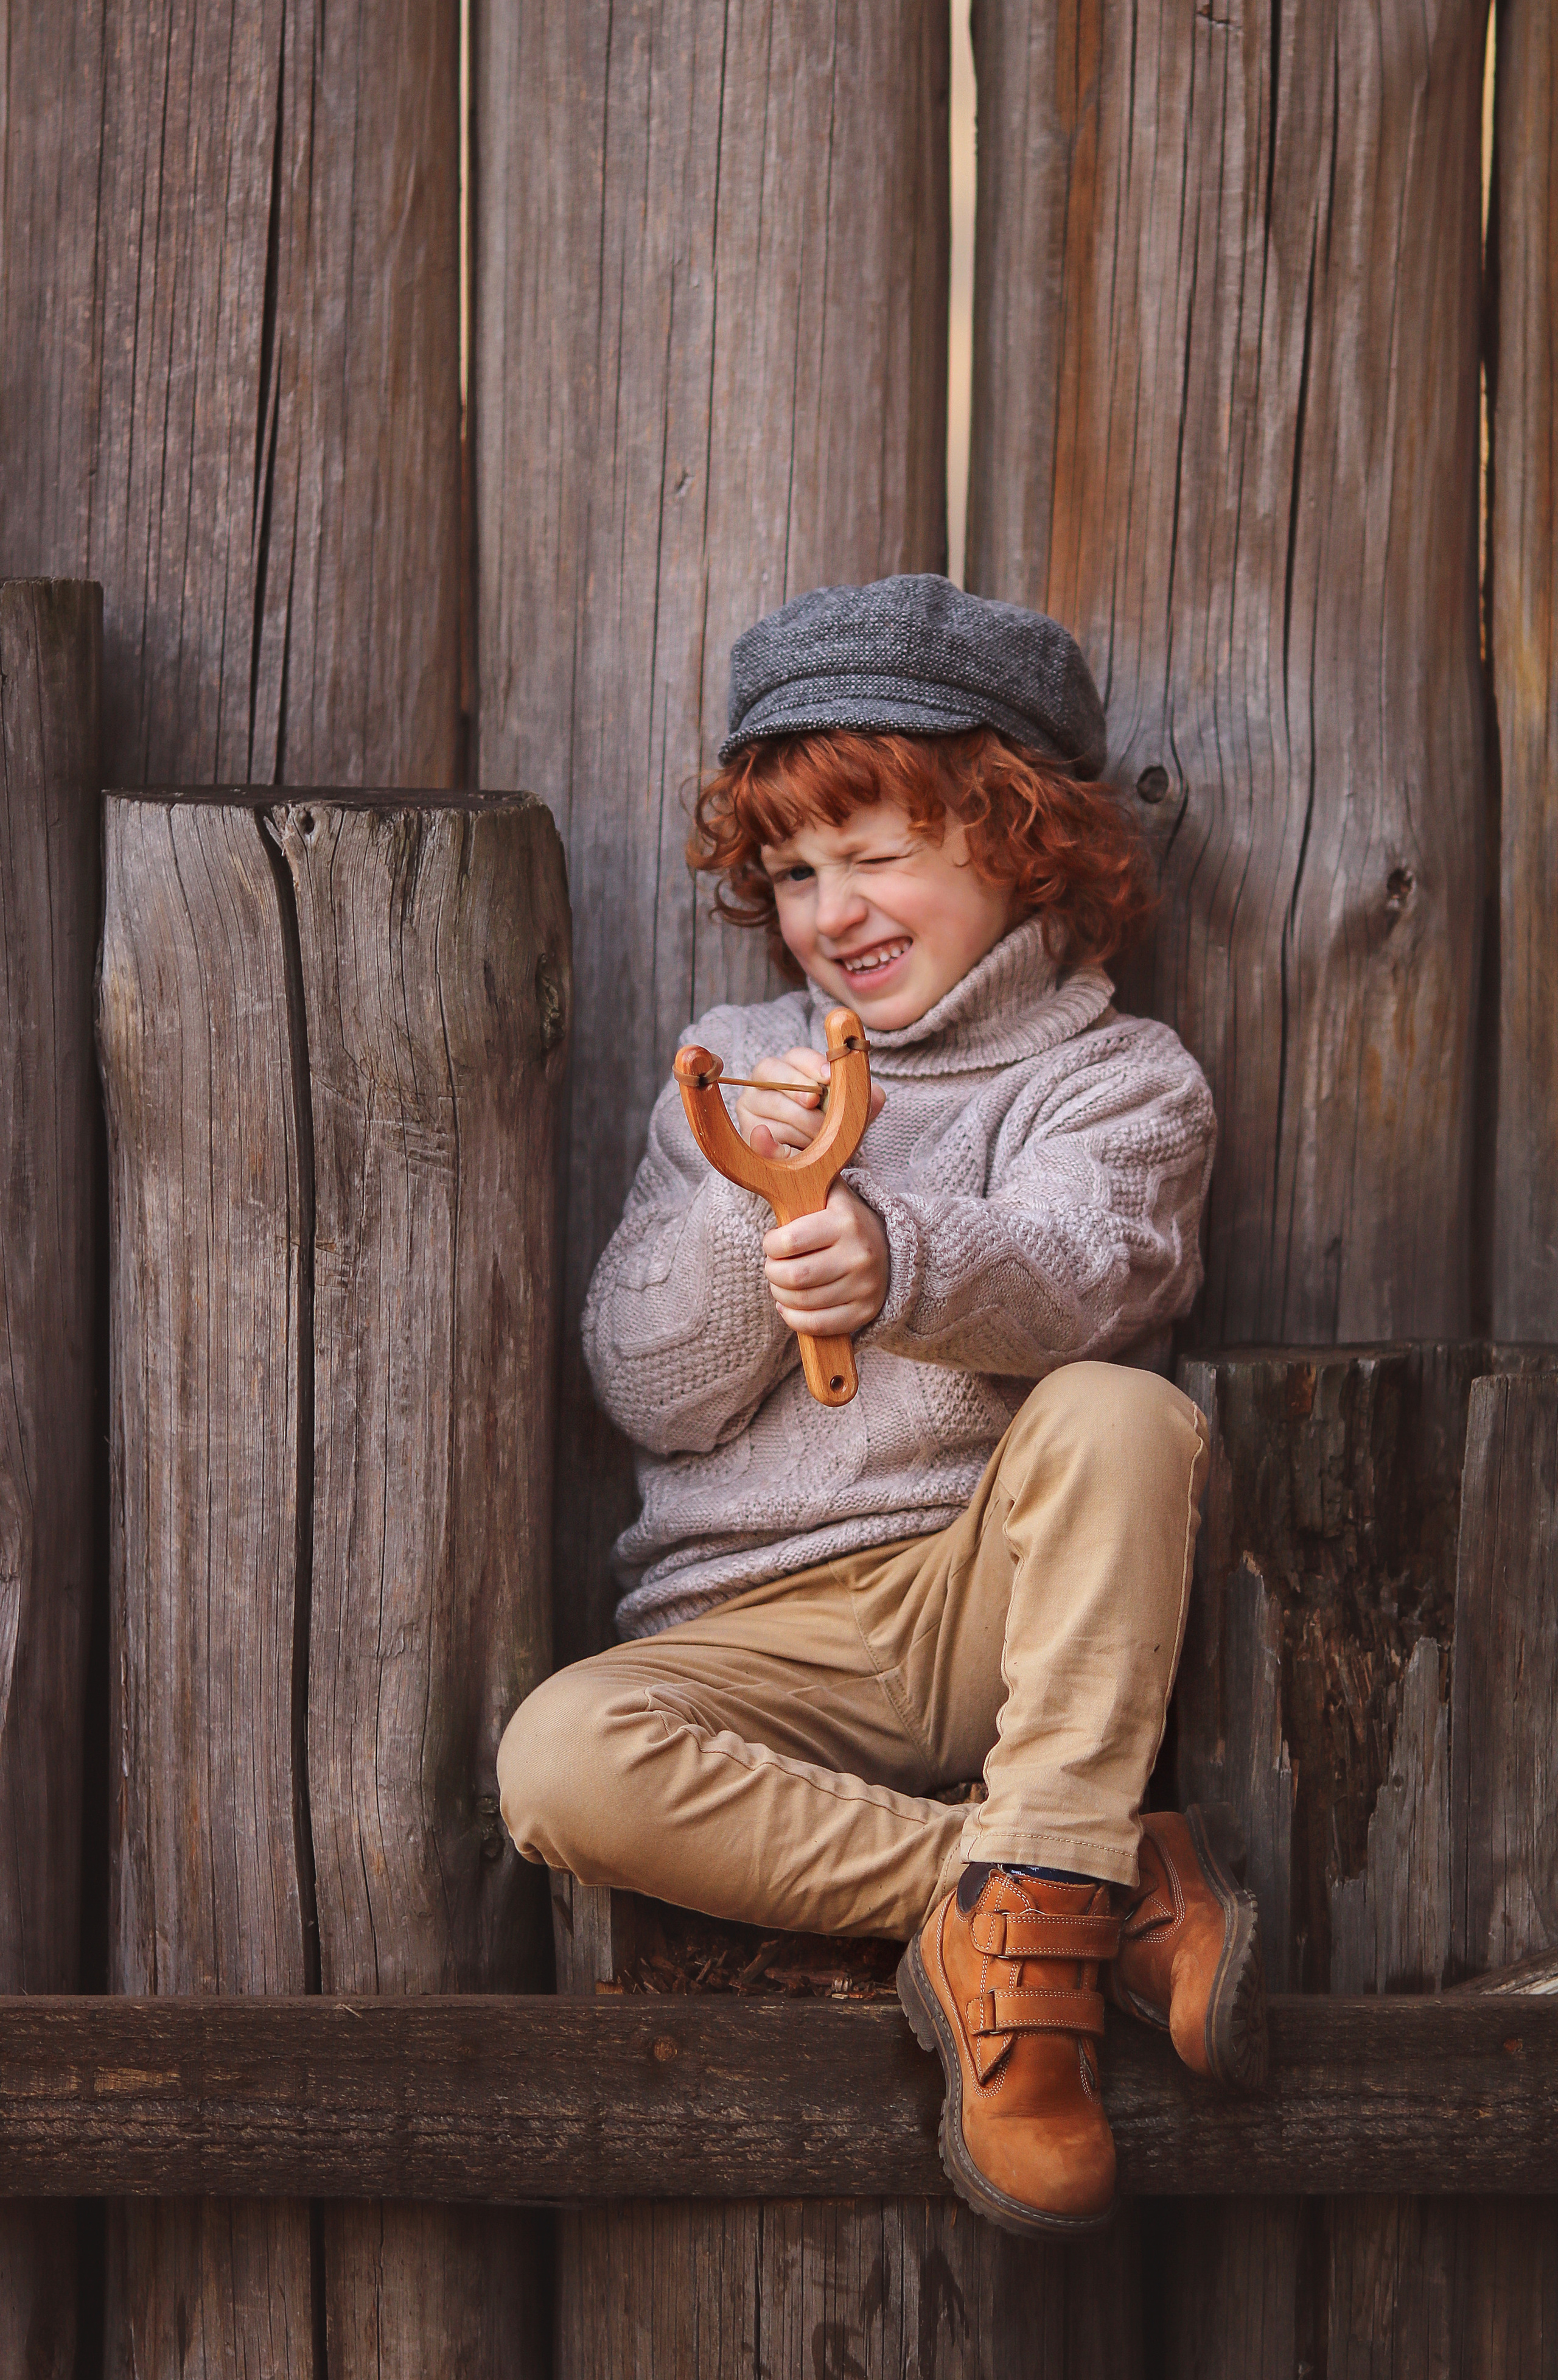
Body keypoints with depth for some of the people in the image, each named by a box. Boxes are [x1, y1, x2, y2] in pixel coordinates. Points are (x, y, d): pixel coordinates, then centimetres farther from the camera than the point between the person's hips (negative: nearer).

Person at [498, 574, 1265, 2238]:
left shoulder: (1118, 1078, 8)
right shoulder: (734, 1065, 17)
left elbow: (1070, 1280, -17)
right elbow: (650, 1396, 7)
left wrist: (898, 1258, -40)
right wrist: (757, 1196, -11)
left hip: (999, 1599, -2)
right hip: (761, 1637, 2)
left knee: (1122, 1413, -31)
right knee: (562, 1760, -29)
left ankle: (1028, 1898, -30)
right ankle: (1125, 1895, -24)